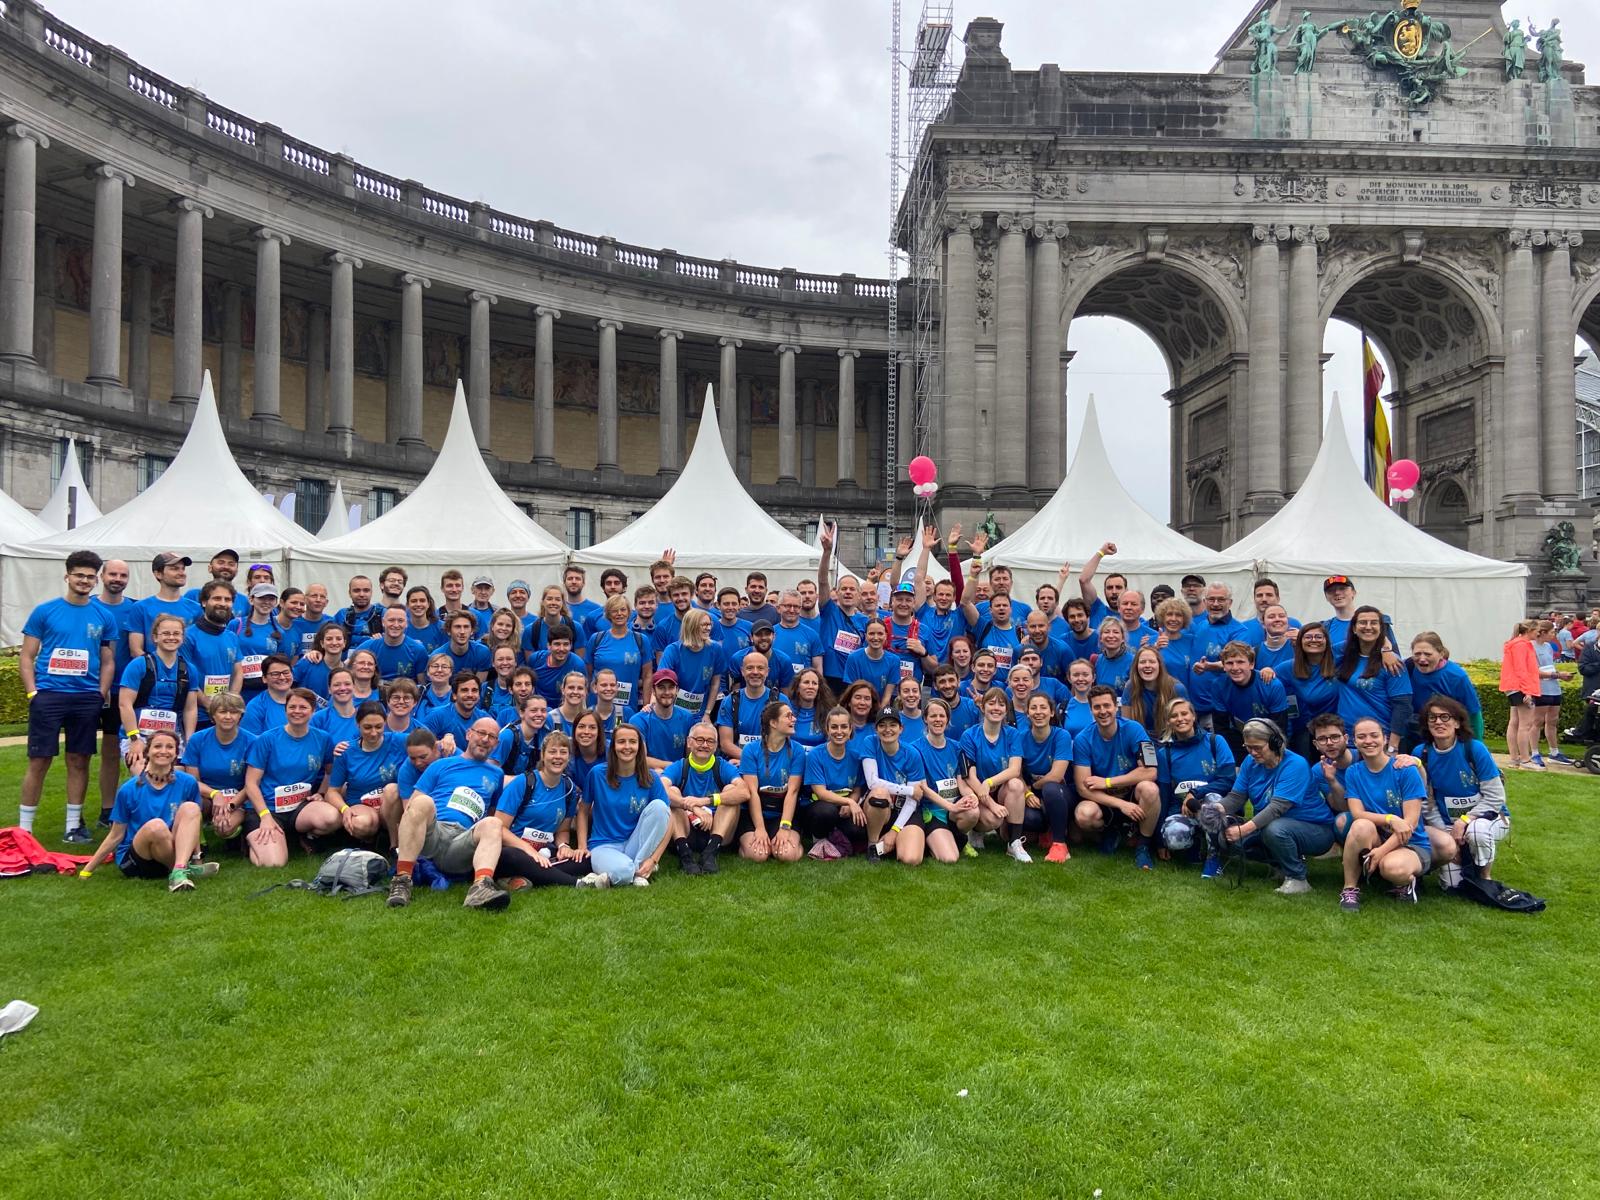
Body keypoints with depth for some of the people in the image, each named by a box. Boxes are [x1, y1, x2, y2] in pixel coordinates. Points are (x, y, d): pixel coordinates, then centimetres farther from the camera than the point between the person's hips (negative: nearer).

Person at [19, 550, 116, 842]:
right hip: (48, 695, -2)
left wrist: (101, 695, 0)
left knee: (79, 761, 8)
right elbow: (27, 657, 3)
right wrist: (32, 693, -7)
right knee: (39, 762, 0)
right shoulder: (44, 611, 2)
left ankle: (74, 825, 18)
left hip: (87, 698, 2)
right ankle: (25, 826, 11)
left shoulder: (104, 616, 7)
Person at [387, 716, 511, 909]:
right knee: (423, 801, -31)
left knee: (492, 824, -30)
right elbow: (412, 804, 15)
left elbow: (495, 813, 33)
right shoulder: (441, 765, 22)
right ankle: (402, 880, -34)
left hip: (462, 842, 1)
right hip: (431, 831, -1)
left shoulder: (496, 774, 27)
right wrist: (404, 836, 0)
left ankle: (480, 888, -57)